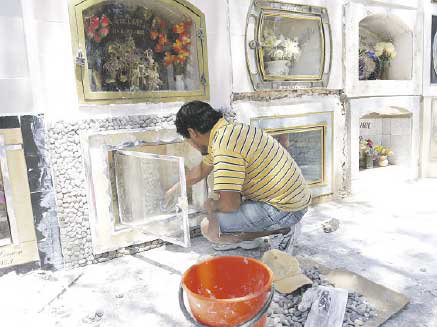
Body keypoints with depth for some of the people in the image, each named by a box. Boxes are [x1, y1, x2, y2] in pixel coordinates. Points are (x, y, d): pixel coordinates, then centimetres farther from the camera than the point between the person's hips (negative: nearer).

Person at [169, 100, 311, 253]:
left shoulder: (224, 145, -24)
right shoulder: (227, 129, 9)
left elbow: (230, 204, -25)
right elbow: (201, 170, 26)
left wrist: (211, 205, -1)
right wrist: (172, 191, 38)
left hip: (285, 210, -10)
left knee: (209, 228, -14)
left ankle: (281, 230, -4)